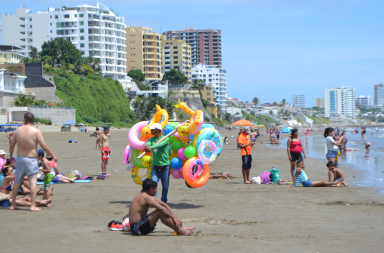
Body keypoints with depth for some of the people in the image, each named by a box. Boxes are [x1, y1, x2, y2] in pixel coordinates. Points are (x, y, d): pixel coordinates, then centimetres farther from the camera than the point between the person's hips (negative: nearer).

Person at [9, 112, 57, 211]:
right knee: (33, 182, -4)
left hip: (20, 158, 4)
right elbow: (44, 146, -11)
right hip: (31, 159, -4)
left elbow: (12, 145, 11)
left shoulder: (18, 130, 2)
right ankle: (33, 206, -8)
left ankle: (13, 204, 21)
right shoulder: (36, 131, -10)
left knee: (17, 182, 13)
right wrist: (53, 156, 1)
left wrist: (10, 155, 28)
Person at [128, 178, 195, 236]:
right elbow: (161, 208, -23)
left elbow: (164, 205, 14)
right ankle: (180, 231, -19)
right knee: (160, 212, -22)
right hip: (136, 228, -10)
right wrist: (173, 217, -14)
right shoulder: (145, 197, -17)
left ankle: (180, 227, 8)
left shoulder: (149, 197, 14)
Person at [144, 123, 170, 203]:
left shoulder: (165, 139, -4)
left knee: (165, 186, 8)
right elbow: (147, 144, -13)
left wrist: (151, 147, -41)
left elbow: (160, 144, -24)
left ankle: (164, 201, 27)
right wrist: (146, 146, -38)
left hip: (165, 166, -2)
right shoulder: (151, 139, 9)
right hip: (155, 166, 2)